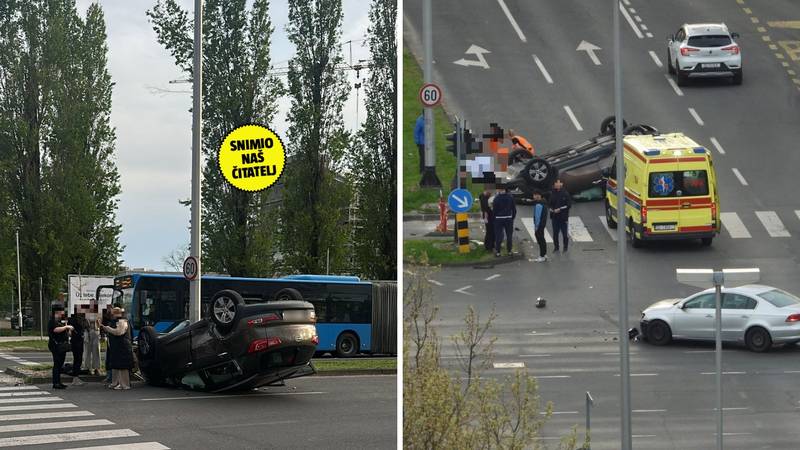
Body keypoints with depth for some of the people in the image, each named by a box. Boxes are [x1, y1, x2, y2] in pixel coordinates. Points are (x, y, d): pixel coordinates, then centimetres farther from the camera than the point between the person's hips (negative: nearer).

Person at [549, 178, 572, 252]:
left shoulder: (565, 194, -10)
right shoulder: (553, 193, 3)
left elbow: (569, 205, -10)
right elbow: (550, 204, 12)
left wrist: (560, 209, -16)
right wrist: (552, 209, -7)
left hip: (563, 216, -4)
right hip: (555, 216, 4)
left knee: (564, 233, 3)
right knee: (555, 233, 9)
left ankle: (565, 247, 16)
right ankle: (556, 247, 22)